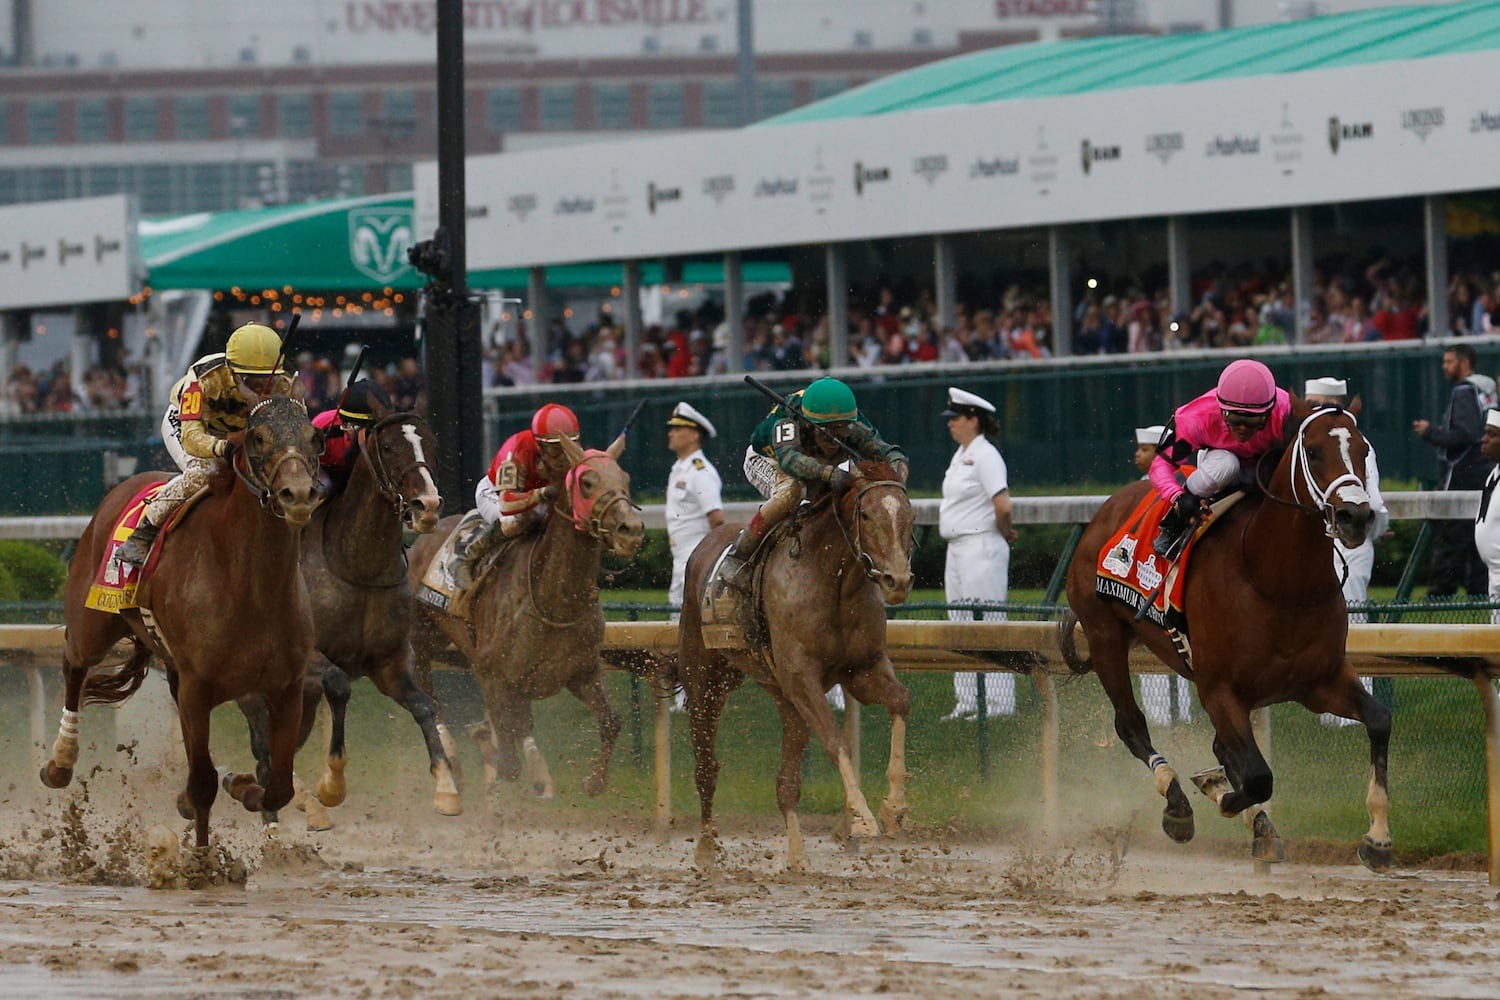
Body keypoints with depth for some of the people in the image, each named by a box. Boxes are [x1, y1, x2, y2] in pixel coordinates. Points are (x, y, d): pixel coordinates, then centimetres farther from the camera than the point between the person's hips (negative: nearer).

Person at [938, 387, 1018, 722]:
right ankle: (967, 701, 18)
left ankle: (998, 703, -7)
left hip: (982, 549, -10)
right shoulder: (961, 454, 15)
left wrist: (1004, 532, -7)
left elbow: (1003, 506, -24)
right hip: (958, 551, 10)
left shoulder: (985, 456, -14)